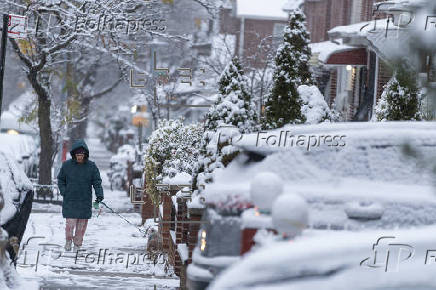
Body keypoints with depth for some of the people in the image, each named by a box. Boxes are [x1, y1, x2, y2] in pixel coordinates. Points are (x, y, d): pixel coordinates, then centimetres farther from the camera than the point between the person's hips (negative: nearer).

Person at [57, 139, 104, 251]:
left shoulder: (91, 166, 2)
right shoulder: (66, 165, 2)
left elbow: (97, 182, 2)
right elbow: (61, 180, 14)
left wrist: (99, 194, -12)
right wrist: (63, 191, -1)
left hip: (85, 202, 1)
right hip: (70, 201, -1)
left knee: (82, 225, 4)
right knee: (70, 223, -8)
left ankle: (77, 244, 18)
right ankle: (68, 241, 15)